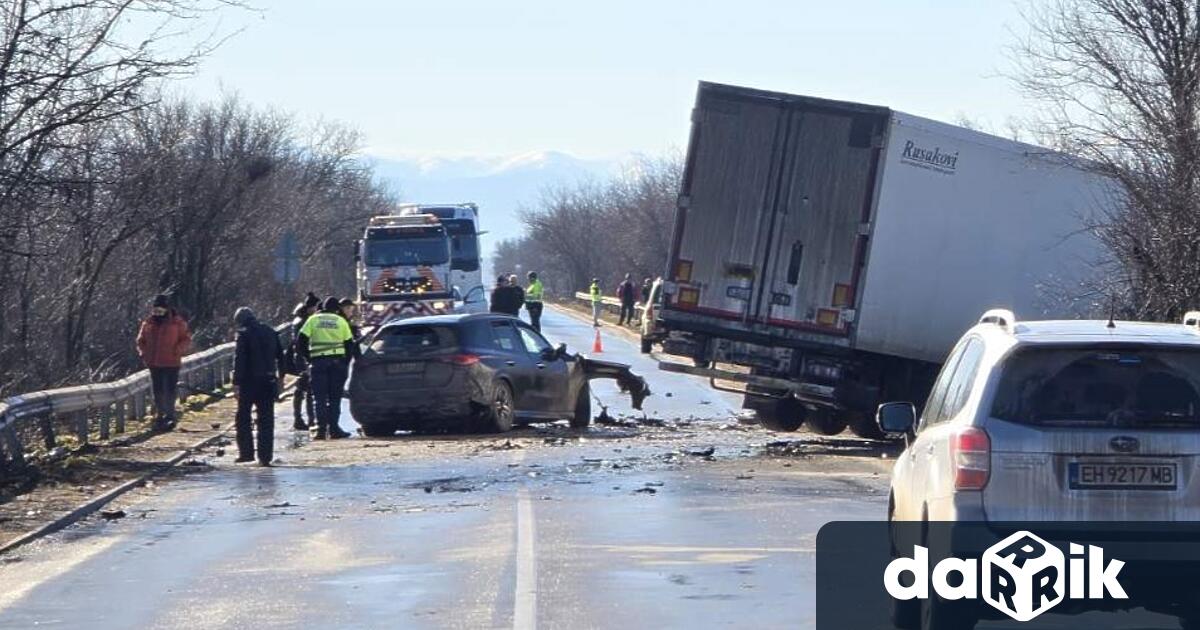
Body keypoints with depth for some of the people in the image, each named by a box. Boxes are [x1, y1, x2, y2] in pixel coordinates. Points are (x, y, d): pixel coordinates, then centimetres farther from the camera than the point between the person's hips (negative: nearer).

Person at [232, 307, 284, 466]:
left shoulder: (244, 334, -9)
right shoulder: (270, 332, 10)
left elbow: (239, 359, -15)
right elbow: (280, 355, 17)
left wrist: (236, 382, -15)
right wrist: (280, 376, 27)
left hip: (249, 381, -5)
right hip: (268, 380, 5)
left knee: (243, 417, 9)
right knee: (266, 419, 6)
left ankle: (246, 452, 3)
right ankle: (265, 456, 3)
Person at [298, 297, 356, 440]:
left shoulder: (313, 320, 6)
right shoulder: (341, 321, 8)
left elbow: (302, 341, 0)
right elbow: (349, 344, 6)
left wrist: (308, 358, 7)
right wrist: (346, 362, 12)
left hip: (318, 361, 0)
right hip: (337, 361, 0)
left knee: (320, 398, 2)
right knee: (334, 398, 7)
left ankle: (321, 429, -5)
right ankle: (333, 429, 2)